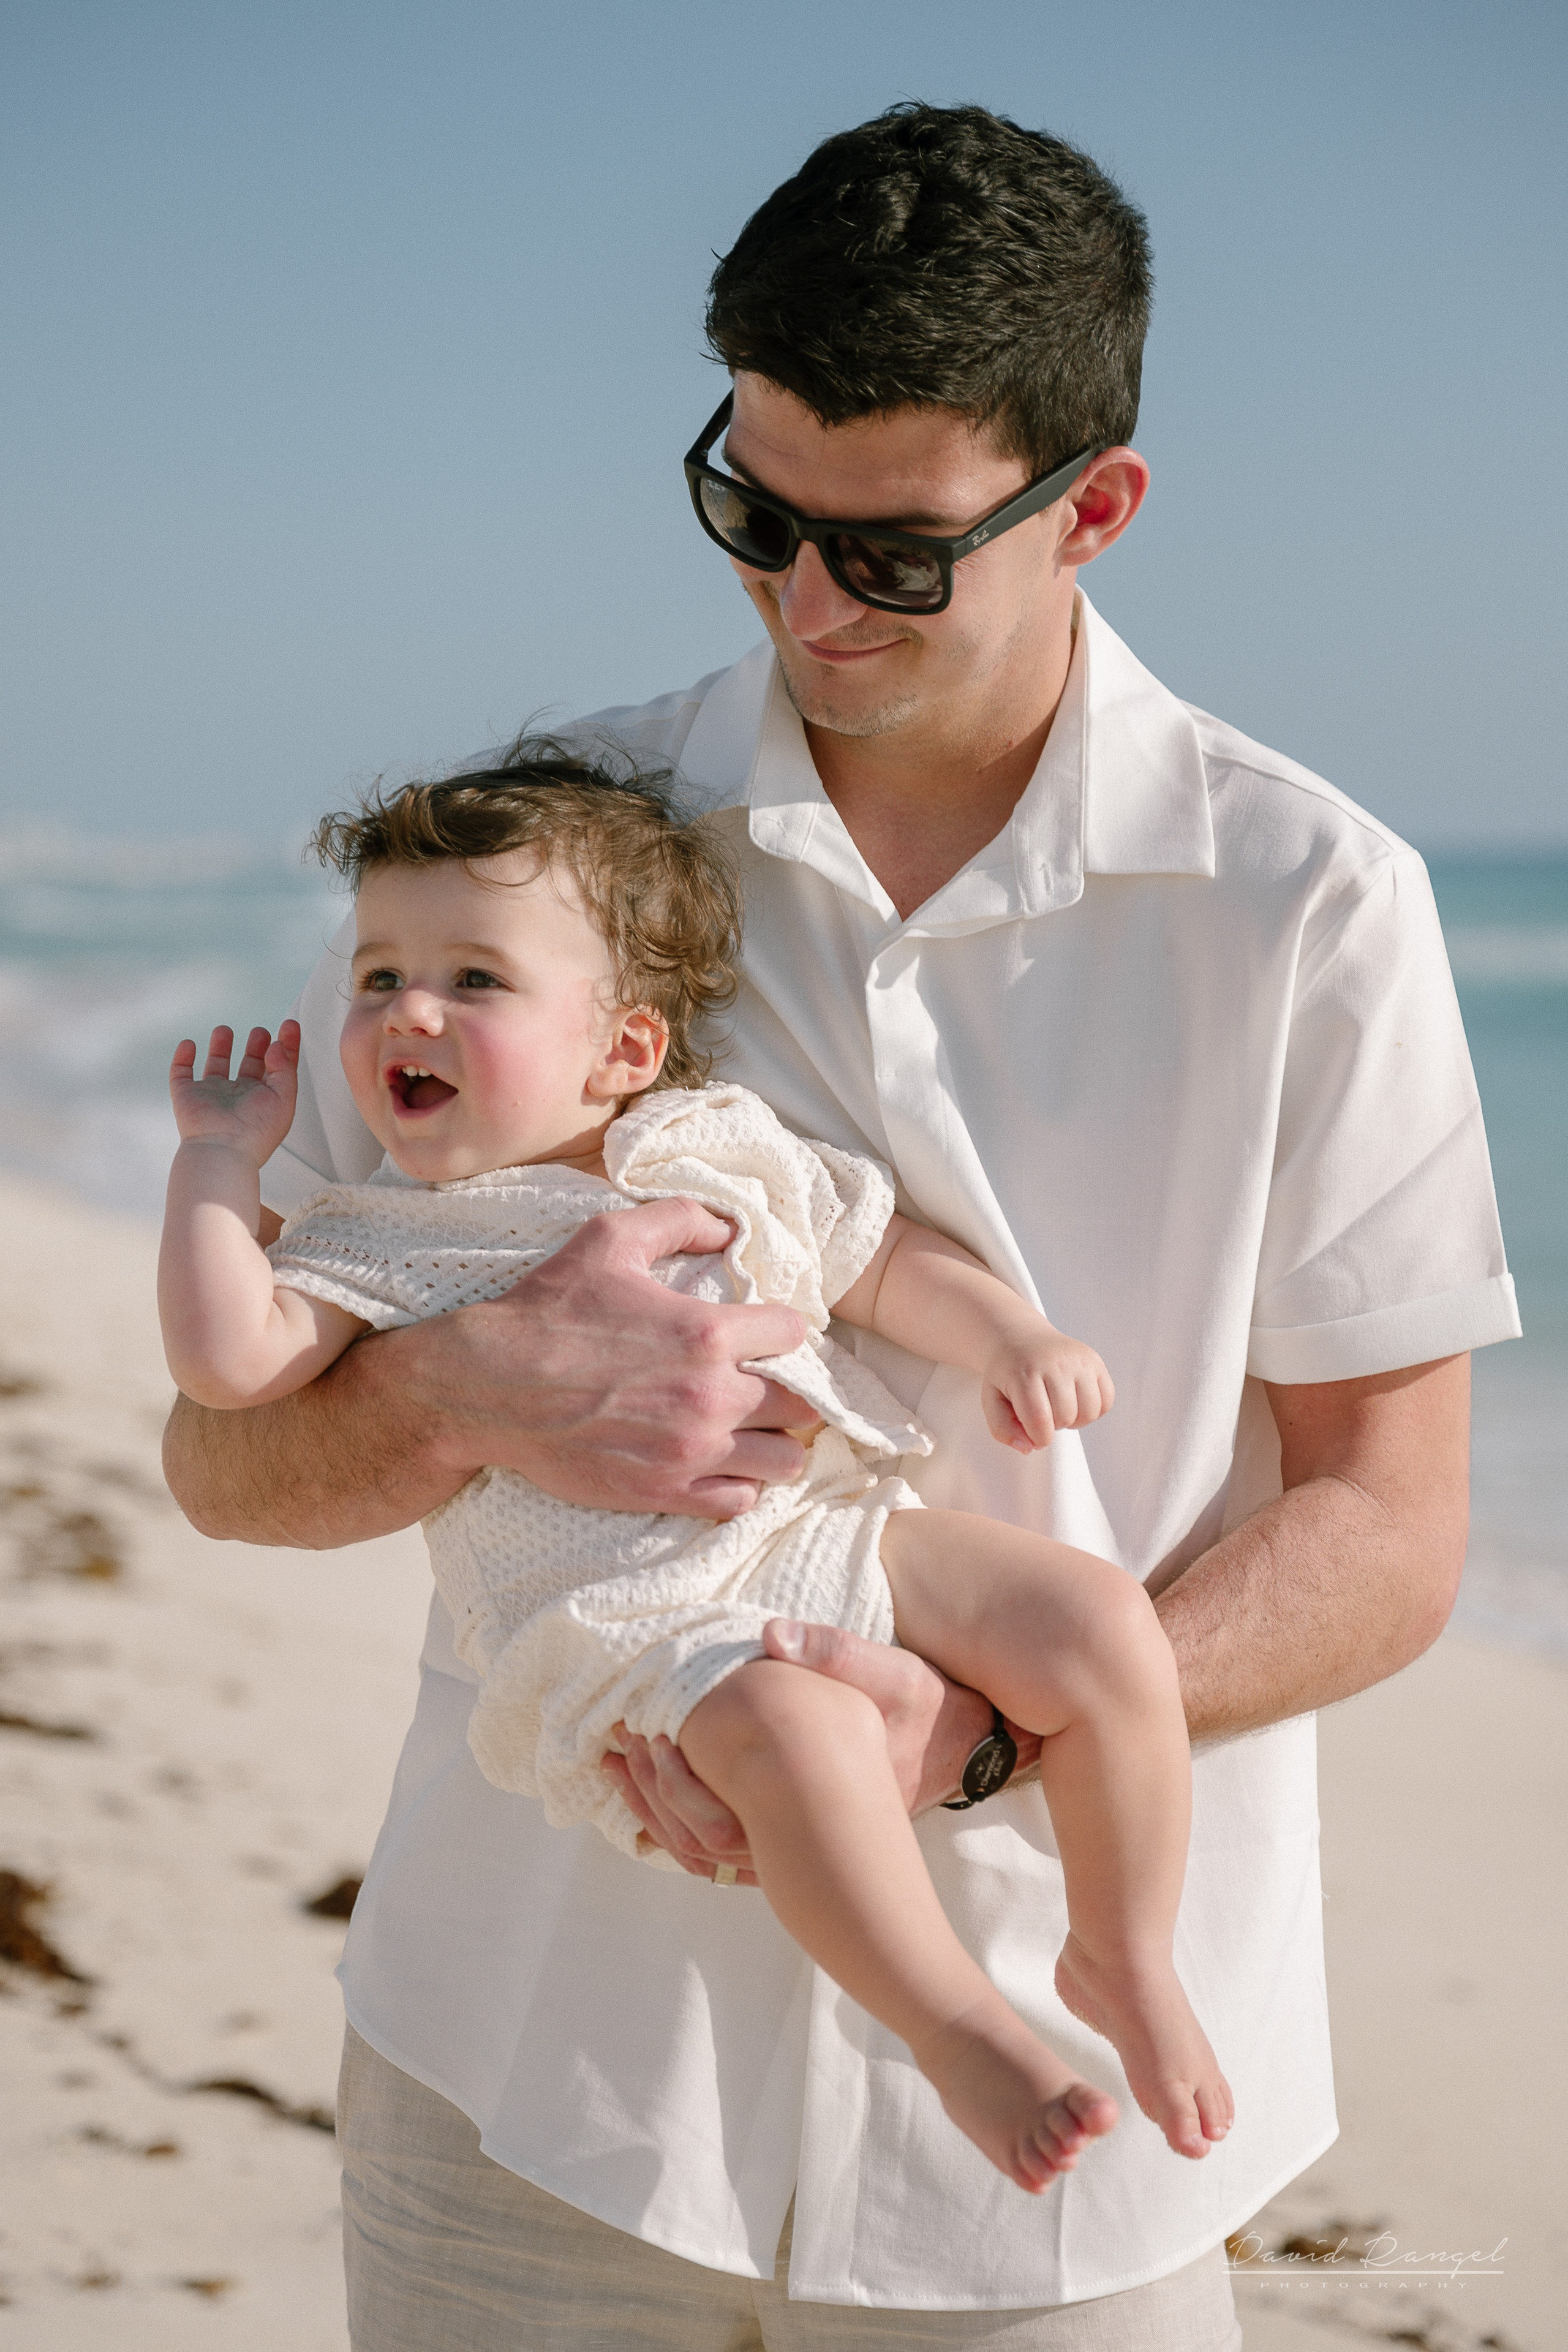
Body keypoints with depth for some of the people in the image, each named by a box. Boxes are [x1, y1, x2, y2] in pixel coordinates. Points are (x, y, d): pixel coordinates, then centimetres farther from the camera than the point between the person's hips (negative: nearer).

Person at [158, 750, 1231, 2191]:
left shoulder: (731, 1153, 16)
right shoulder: (383, 1242, 8)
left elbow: (894, 1264, 22)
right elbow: (230, 1361, -7)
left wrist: (1016, 1340, 4)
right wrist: (218, 1164, 2)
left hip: (838, 1530, 5)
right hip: (620, 1622, -4)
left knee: (1100, 1626, -15)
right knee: (789, 1730, -36)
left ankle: (1125, 1963, 6)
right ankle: (961, 2031, -17)